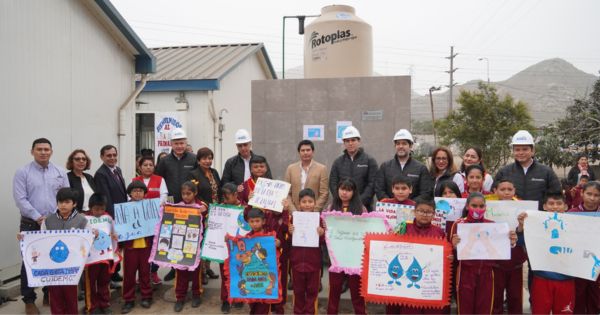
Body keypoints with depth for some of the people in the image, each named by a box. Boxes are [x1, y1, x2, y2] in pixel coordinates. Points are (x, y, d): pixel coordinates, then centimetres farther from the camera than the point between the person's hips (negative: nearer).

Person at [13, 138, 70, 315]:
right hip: (31, 225, -3)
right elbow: (20, 200, -10)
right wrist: (38, 217, -15)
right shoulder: (22, 173, -4)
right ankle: (29, 300, 15)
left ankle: (50, 295, 25)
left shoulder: (60, 172, 6)